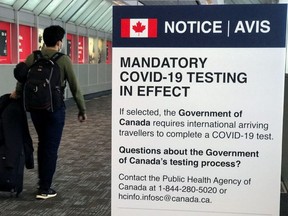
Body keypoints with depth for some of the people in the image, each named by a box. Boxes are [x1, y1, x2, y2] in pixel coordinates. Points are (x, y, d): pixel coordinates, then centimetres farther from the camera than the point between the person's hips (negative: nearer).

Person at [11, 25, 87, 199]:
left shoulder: (32, 58, 3)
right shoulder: (64, 60, -8)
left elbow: (22, 81, 5)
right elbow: (75, 87, -6)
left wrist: (17, 94, 26)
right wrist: (82, 110, 2)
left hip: (35, 107, 5)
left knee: (42, 144, 21)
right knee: (51, 147, 4)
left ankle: (42, 182, 29)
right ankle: (44, 189, 9)